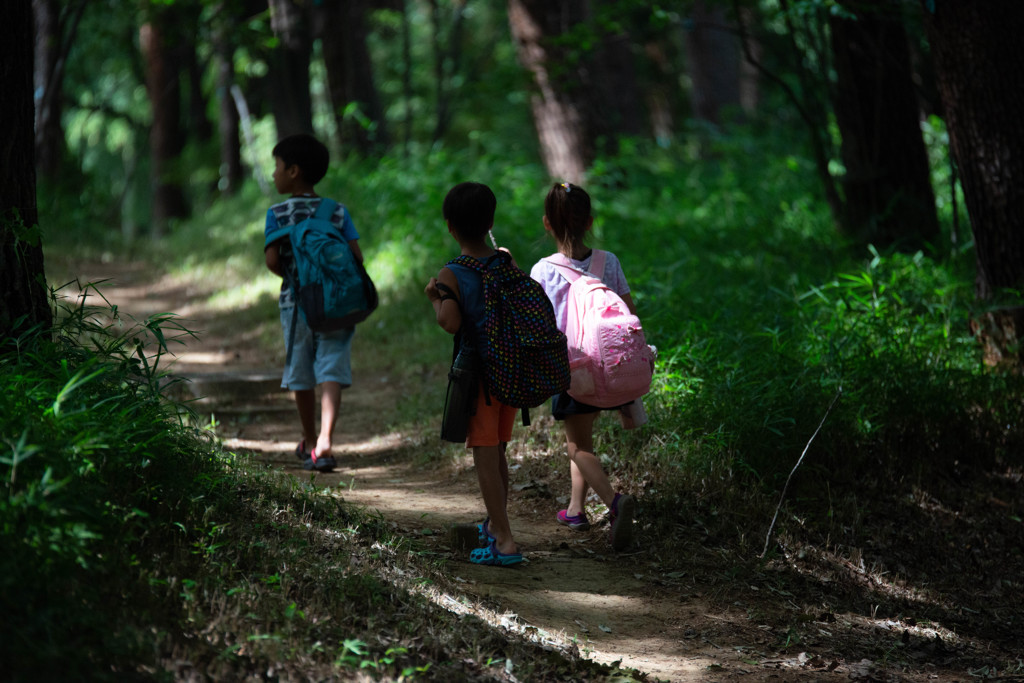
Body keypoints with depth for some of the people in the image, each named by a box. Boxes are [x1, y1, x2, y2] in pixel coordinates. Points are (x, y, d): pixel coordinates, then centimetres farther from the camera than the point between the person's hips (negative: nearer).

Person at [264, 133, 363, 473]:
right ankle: (325, 441, -22)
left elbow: (272, 259, -12)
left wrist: (293, 276, 7)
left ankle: (309, 442, 29)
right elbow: (356, 255, -5)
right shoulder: (338, 211, 3)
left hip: (296, 303, 0)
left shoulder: (277, 214, -3)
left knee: (302, 376, 14)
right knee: (331, 373, -5)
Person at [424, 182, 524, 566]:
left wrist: (434, 299, -4)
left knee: (484, 454, -2)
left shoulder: (451, 276, -11)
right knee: (498, 451, 20)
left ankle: (504, 542, -7)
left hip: (478, 372, -5)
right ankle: (496, 525, 35)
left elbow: (451, 324, -22)